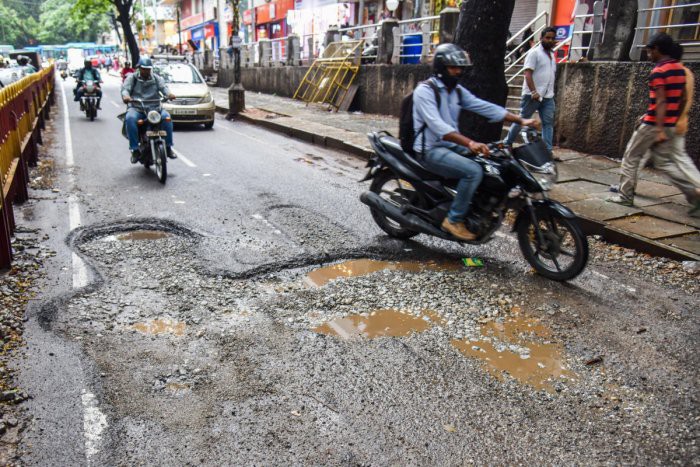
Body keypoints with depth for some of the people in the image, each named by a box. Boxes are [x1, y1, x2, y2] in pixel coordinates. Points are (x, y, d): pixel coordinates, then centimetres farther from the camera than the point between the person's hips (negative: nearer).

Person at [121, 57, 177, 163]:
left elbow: (163, 87, -3)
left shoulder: (156, 78, 16)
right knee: (130, 118, -34)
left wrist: (169, 93, -28)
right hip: (136, 108, -1)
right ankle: (135, 149, -29)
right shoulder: (132, 78, 11)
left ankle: (168, 146, -19)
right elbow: (125, 88, -4)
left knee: (166, 117, -29)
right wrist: (125, 96, -30)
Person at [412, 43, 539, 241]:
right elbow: (437, 125, -30)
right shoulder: (425, 90, -15)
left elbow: (484, 106, 5)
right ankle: (454, 219, -13)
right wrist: (469, 143, -43)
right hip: (431, 149, -8)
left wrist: (520, 120, -5)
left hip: (451, 145, 9)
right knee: (474, 171, -27)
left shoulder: (457, 90, 11)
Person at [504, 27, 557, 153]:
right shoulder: (534, 53, -6)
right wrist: (534, 91, -24)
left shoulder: (551, 54, 18)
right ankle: (507, 143, 15)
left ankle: (547, 151, 3)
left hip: (548, 96, 7)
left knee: (548, 123, 2)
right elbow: (528, 73, -15)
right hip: (533, 95, -7)